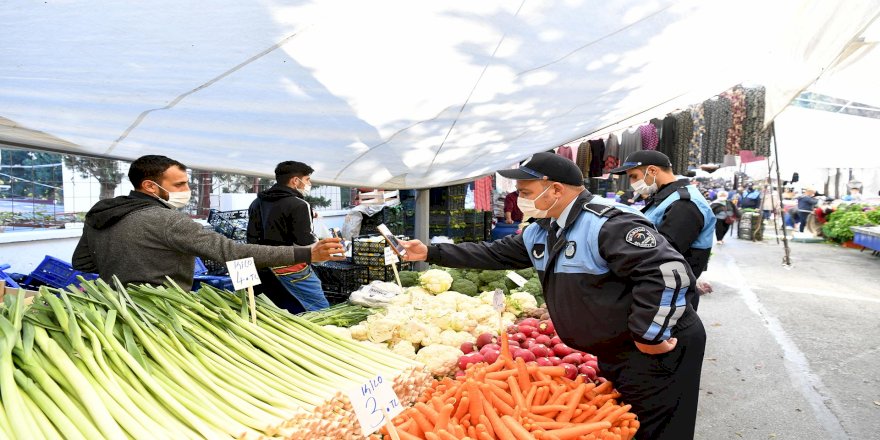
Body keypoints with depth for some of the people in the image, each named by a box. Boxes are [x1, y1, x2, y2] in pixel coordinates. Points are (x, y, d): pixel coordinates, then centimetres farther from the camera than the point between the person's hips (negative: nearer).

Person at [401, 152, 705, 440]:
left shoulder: (609, 223, -25)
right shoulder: (539, 232, 4)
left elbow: (667, 270, -32)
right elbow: (495, 253, 9)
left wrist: (649, 336, -27)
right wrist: (430, 253, 8)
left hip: (654, 352, -8)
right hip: (612, 353, 9)